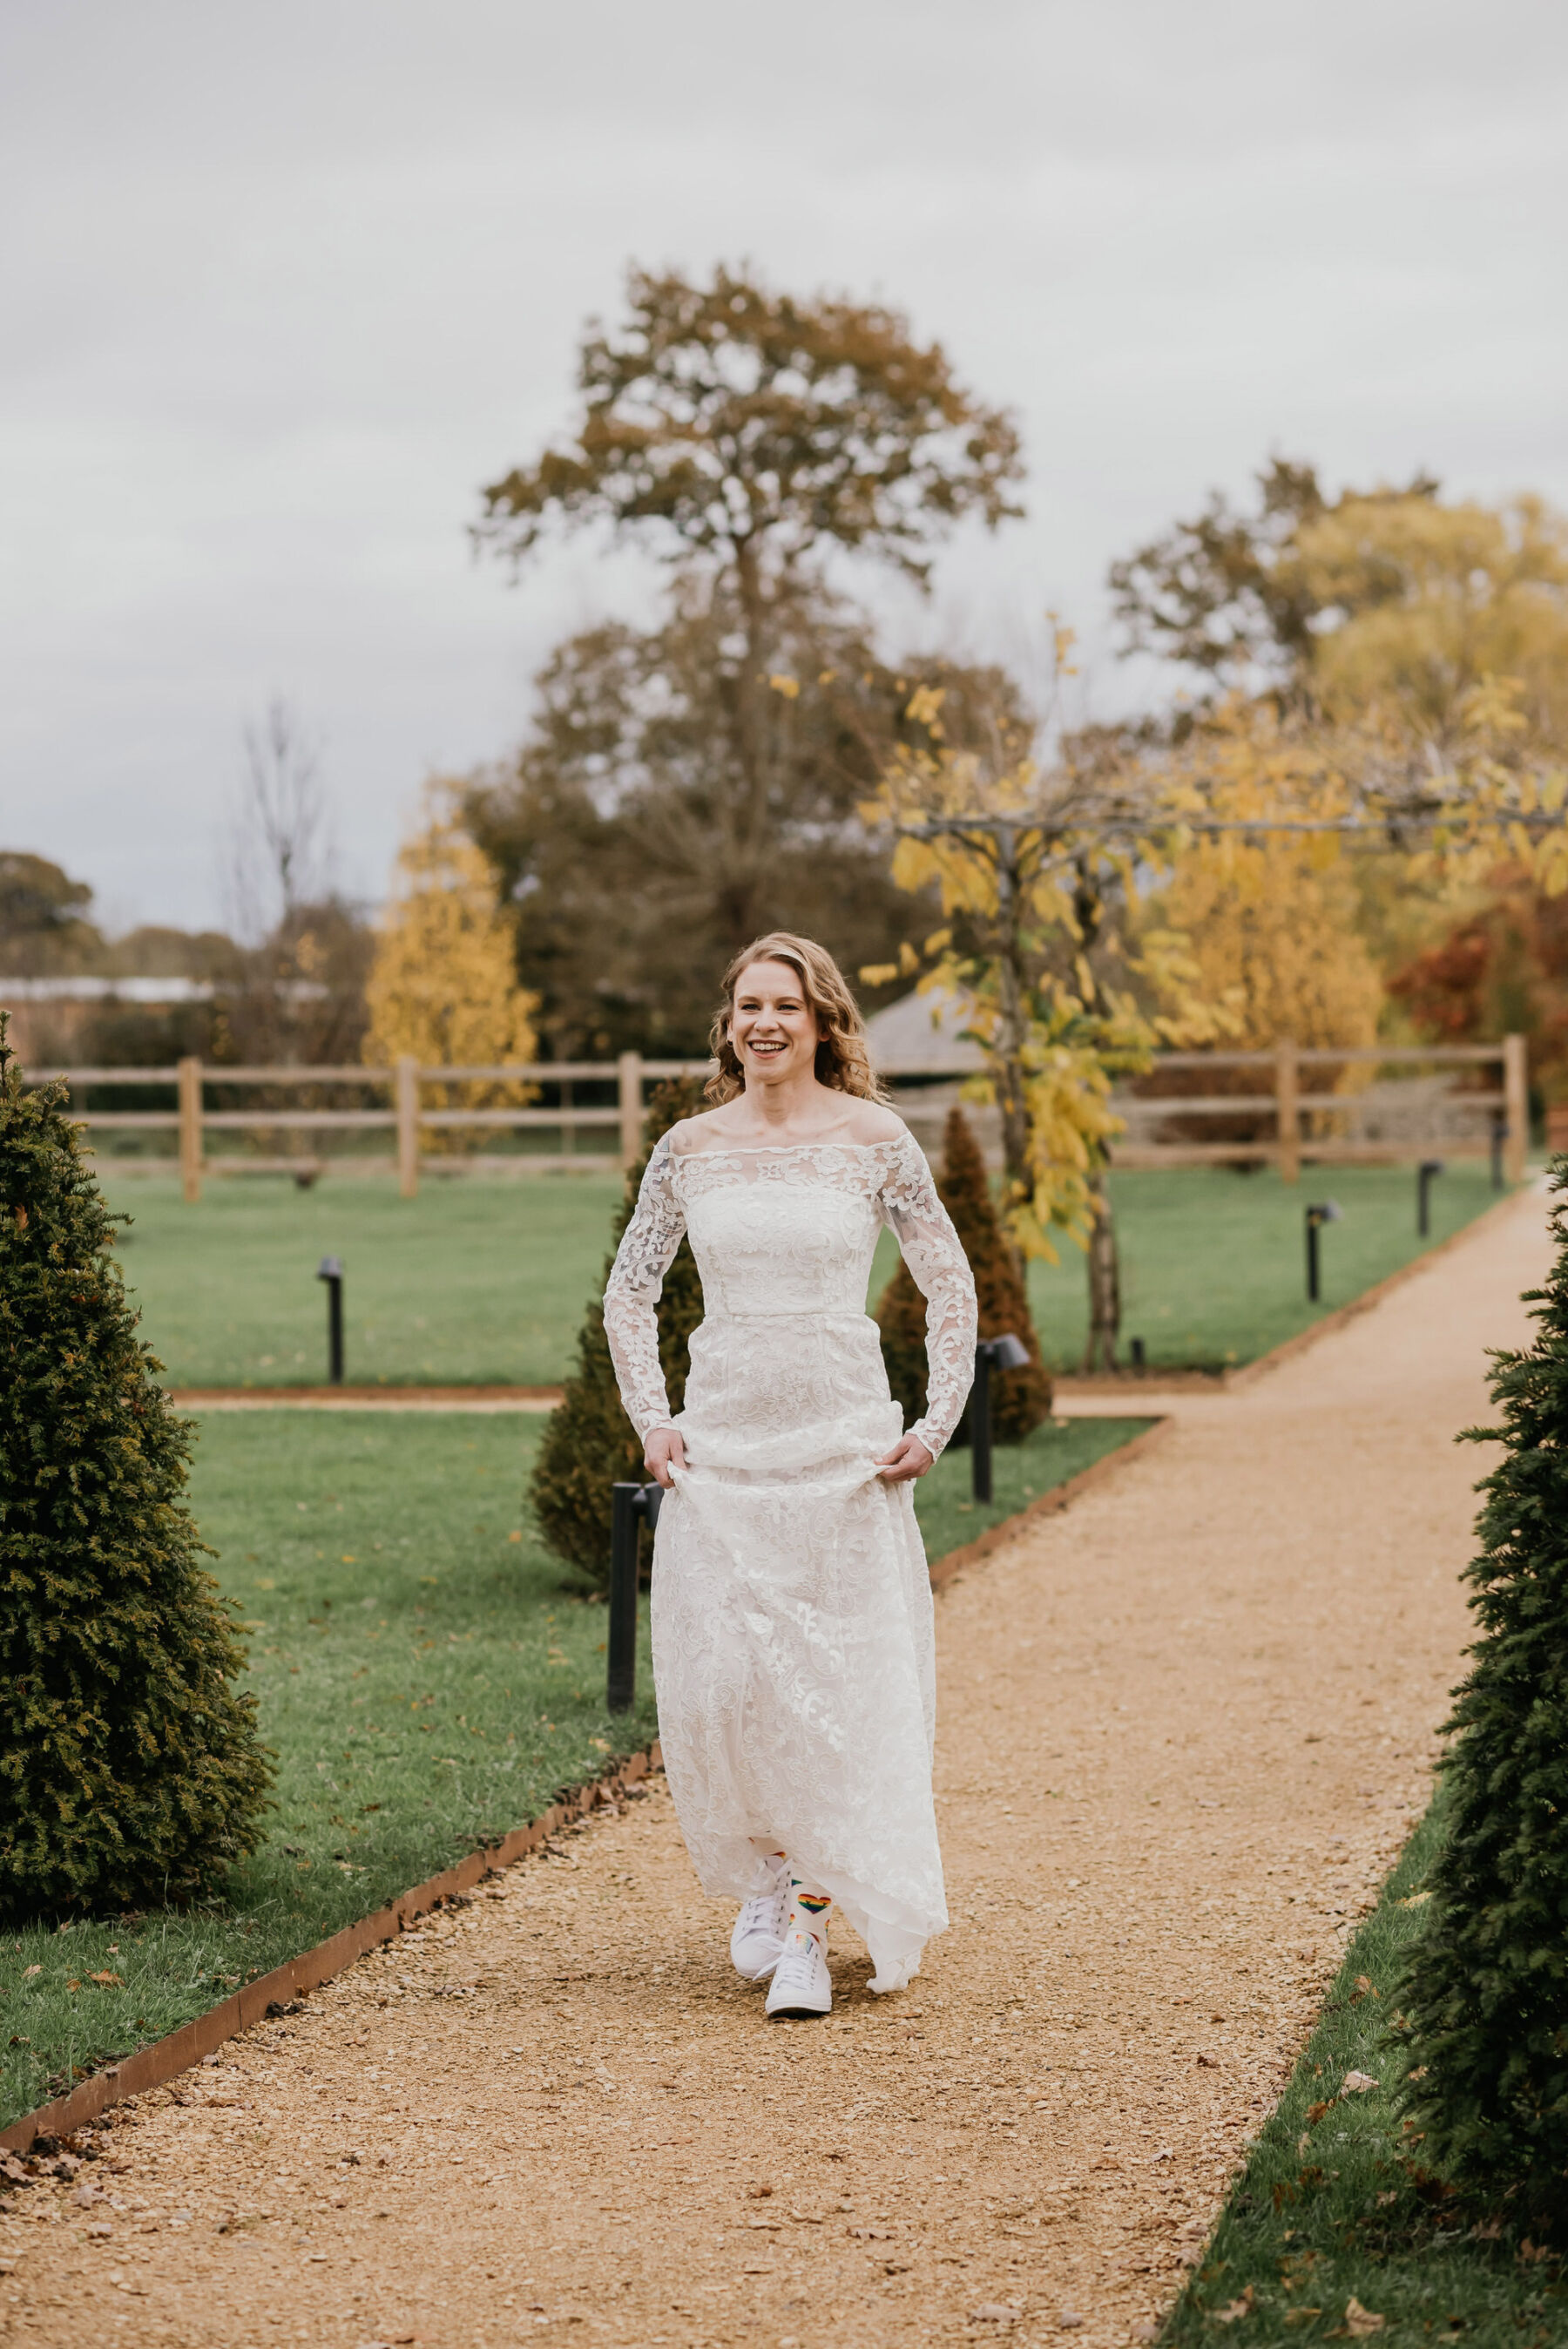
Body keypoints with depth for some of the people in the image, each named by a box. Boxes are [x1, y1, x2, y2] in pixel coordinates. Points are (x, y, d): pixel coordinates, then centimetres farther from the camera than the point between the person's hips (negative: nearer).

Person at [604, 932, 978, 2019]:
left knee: (839, 1680, -4)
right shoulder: (690, 1150, 4)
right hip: (722, 1439, 2)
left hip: (844, 1438, -2)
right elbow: (630, 1293, 14)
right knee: (720, 1676, 1)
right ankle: (765, 1877, 25)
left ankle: (812, 1926, 1)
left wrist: (939, 1423, -2)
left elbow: (951, 1287, 4)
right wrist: (650, 1419, 5)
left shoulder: (876, 1142, -2)